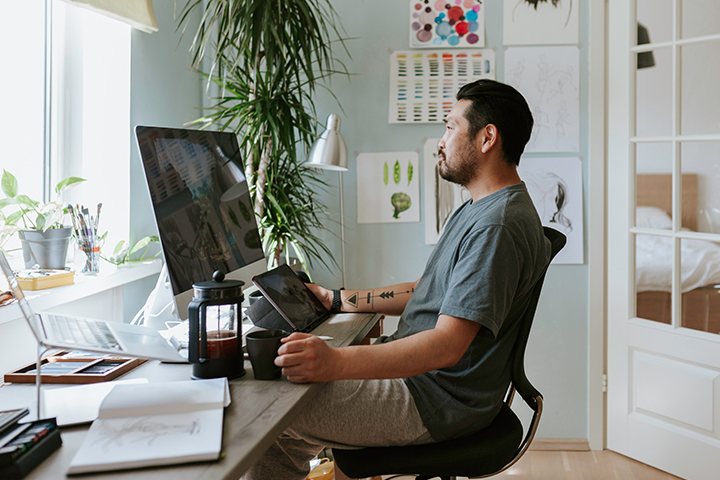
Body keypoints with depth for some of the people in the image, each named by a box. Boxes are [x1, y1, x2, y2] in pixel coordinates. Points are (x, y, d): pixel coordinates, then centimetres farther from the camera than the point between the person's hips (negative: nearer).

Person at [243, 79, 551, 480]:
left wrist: (336, 362, -41)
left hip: (439, 401, -10)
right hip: (421, 373, 11)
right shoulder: (478, 210, 13)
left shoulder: (497, 226, -23)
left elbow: (446, 345, -31)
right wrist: (337, 299, 15)